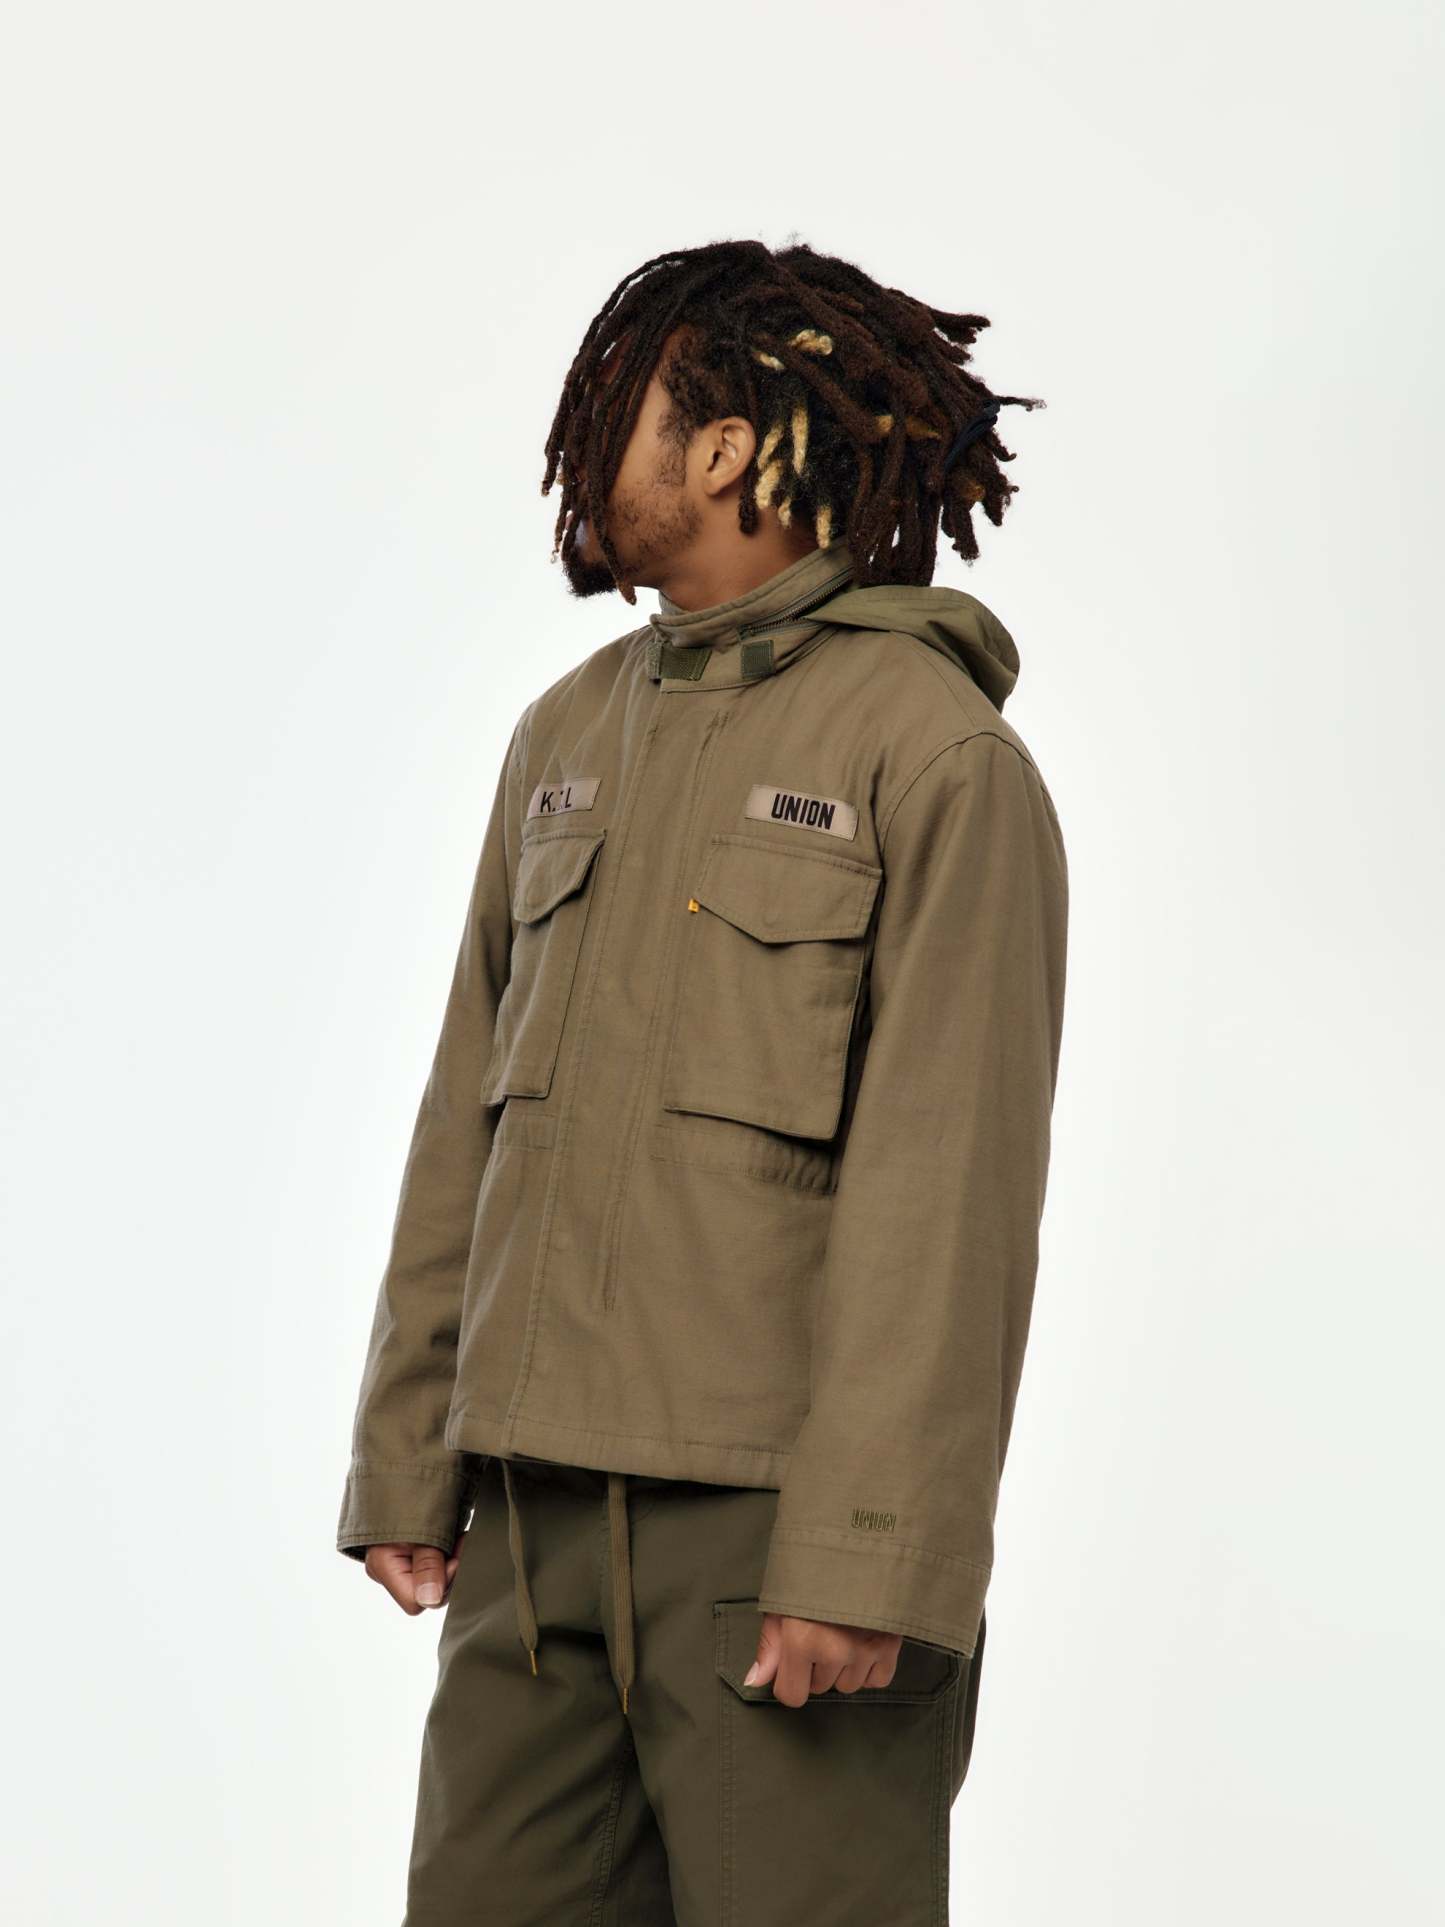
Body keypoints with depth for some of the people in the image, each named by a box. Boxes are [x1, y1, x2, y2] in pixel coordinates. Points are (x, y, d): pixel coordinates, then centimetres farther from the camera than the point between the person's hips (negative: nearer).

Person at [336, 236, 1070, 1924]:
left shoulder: (936, 751, -7)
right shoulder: (569, 737, 15)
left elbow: (948, 1182, -13)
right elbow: (471, 1120, 15)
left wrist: (871, 1557, -18)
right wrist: (406, 1457, 11)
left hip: (776, 1522, -6)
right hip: (539, 1524, 6)